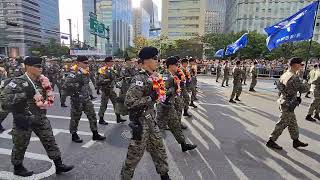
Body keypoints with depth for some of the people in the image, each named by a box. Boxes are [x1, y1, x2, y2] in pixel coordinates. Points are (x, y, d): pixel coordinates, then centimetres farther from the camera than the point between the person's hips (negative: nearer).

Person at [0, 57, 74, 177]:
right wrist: (24, 94, -25)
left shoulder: (41, 81, 5)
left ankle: (58, 165, 17)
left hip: (40, 118, 6)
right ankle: (18, 168, 37)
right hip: (24, 119, -5)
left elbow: (49, 95, 18)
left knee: (50, 141, 7)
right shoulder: (18, 82, -14)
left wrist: (45, 103, 3)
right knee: (21, 145, 13)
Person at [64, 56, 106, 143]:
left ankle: (95, 134, 18)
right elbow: (67, 84, -26)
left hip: (86, 97, 8)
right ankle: (74, 135, 25)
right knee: (75, 117, 7)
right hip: (77, 98, -8)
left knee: (92, 115, 8)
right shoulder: (74, 72, -16)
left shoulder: (86, 72, 10)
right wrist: (77, 85, -20)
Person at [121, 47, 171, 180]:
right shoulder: (139, 79, -21)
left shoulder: (152, 77, 5)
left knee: (159, 148, 21)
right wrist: (150, 98, -24)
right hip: (141, 122, -9)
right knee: (135, 153, 8)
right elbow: (129, 102, -27)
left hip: (151, 120, 9)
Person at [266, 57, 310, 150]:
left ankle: (296, 141, 35)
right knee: (282, 124, 0)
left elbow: (279, 86, 15)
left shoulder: (284, 75, 6)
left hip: (284, 101, 10)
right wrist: (305, 83, 3)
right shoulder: (294, 77, -23)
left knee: (293, 123, 21)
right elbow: (304, 89, -18)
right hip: (289, 105, -10)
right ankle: (271, 141, 9)